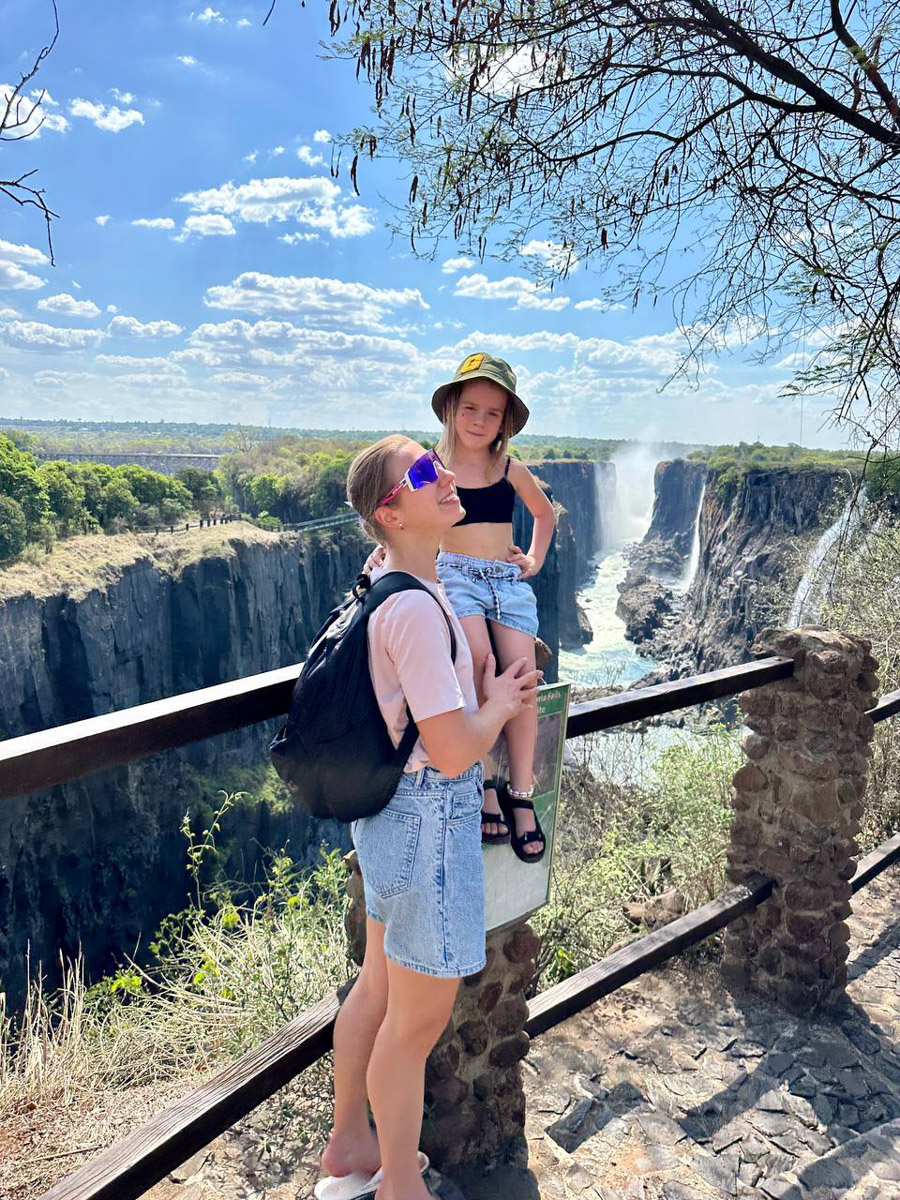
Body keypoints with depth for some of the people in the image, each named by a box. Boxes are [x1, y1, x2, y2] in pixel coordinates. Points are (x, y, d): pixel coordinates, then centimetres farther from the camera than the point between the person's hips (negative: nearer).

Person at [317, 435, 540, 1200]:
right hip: (431, 819, -10)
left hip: (390, 811, 10)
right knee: (418, 1020, 12)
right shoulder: (416, 609, -25)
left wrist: (496, 697, 9)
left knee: (378, 989, 25)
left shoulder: (383, 584, 6)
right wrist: (499, 704, -6)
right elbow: (454, 752, -24)